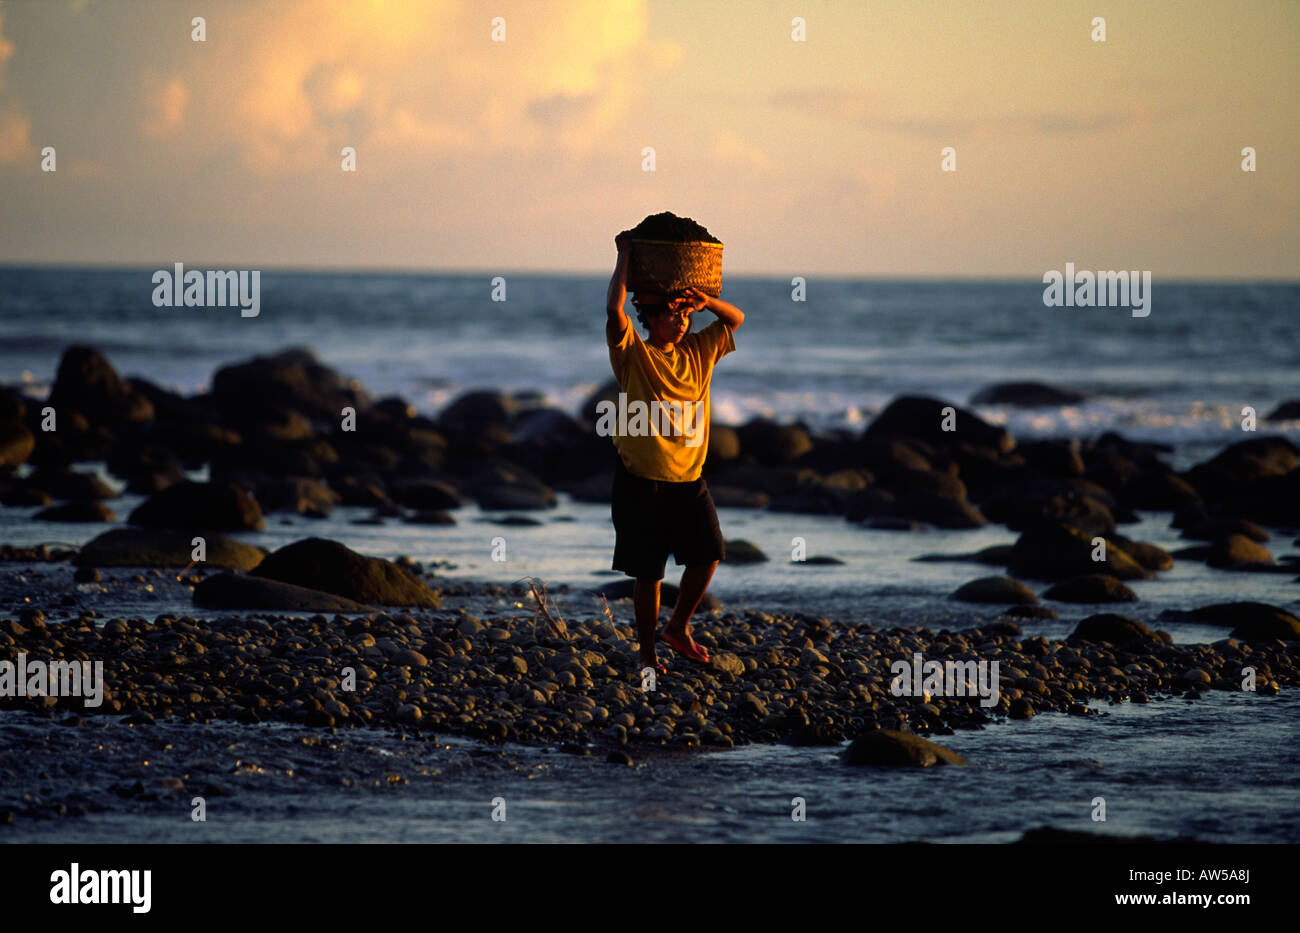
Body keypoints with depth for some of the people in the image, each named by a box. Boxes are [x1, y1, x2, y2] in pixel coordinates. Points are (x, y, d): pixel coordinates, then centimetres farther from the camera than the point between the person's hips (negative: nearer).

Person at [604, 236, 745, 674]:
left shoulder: (697, 353, 10)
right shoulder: (633, 355, -5)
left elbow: (737, 319, 15)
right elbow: (614, 310, -20)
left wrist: (705, 302, -4)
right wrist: (625, 257, -11)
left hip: (688, 478, 5)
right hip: (642, 480, -4)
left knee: (707, 554, -3)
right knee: (648, 572, 1)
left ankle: (678, 628, 20)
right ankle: (647, 651, 14)